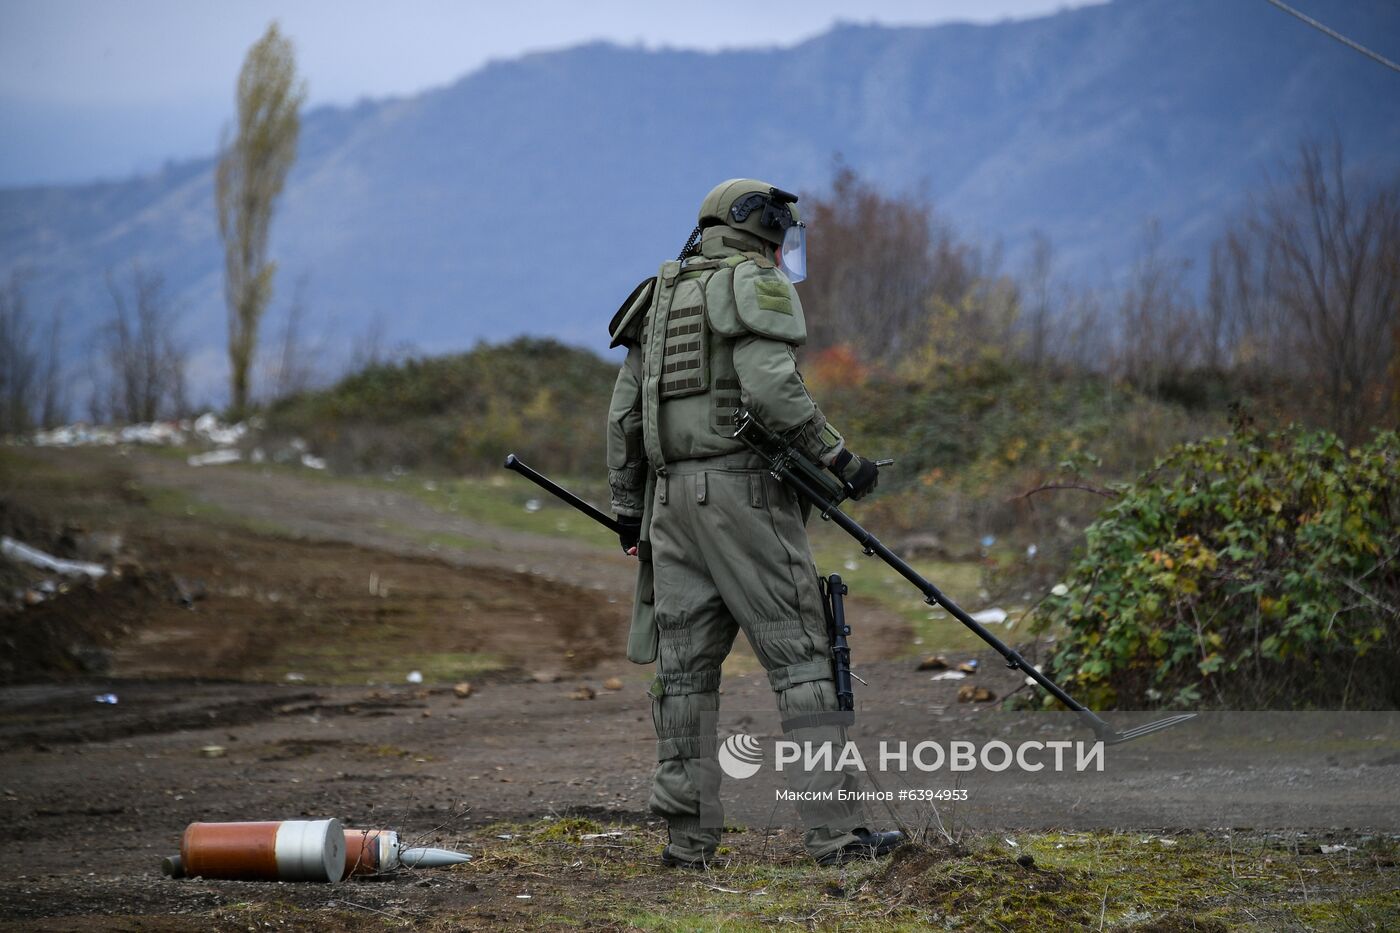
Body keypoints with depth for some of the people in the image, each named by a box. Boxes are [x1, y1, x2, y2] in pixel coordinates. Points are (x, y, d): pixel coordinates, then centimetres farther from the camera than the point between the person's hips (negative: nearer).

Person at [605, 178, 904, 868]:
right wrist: (838, 457, -11)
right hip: (745, 489, -7)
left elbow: (624, 414, 18)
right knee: (798, 656, -6)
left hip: (671, 494, 7)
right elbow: (771, 388, -18)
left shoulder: (661, 296, 21)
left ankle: (688, 836, 4)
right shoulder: (757, 285, -2)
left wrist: (628, 510, 22)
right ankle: (834, 831, -9)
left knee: (685, 668, 6)